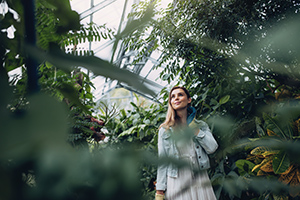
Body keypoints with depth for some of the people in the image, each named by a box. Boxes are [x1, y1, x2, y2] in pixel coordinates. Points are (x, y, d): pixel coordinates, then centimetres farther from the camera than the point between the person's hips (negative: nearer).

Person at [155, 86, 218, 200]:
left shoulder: (201, 125, 12)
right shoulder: (165, 130, 5)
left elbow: (212, 148, -3)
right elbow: (162, 161, 2)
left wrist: (194, 129, -4)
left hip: (200, 180, 2)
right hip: (176, 181, -1)